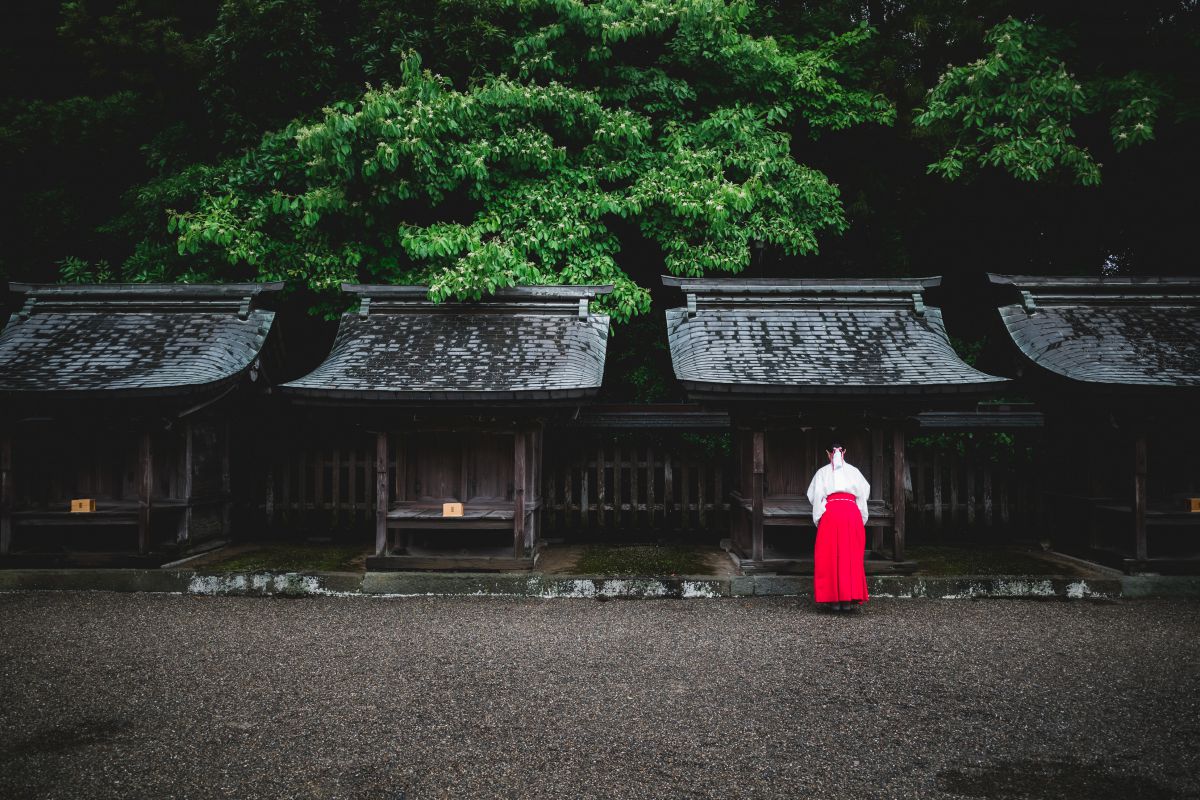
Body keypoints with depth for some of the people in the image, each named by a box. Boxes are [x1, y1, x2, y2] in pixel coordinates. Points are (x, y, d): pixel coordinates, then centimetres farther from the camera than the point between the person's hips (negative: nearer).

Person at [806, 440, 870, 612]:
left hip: (830, 513, -1)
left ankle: (834, 599, 0)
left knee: (829, 557, 3)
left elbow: (815, 496, 4)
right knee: (851, 556, 4)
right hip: (852, 513, 1)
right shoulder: (853, 471, 13)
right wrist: (862, 519, 13)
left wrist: (818, 520, 10)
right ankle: (848, 599, 1)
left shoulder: (822, 472, 9)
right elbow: (863, 494, 9)